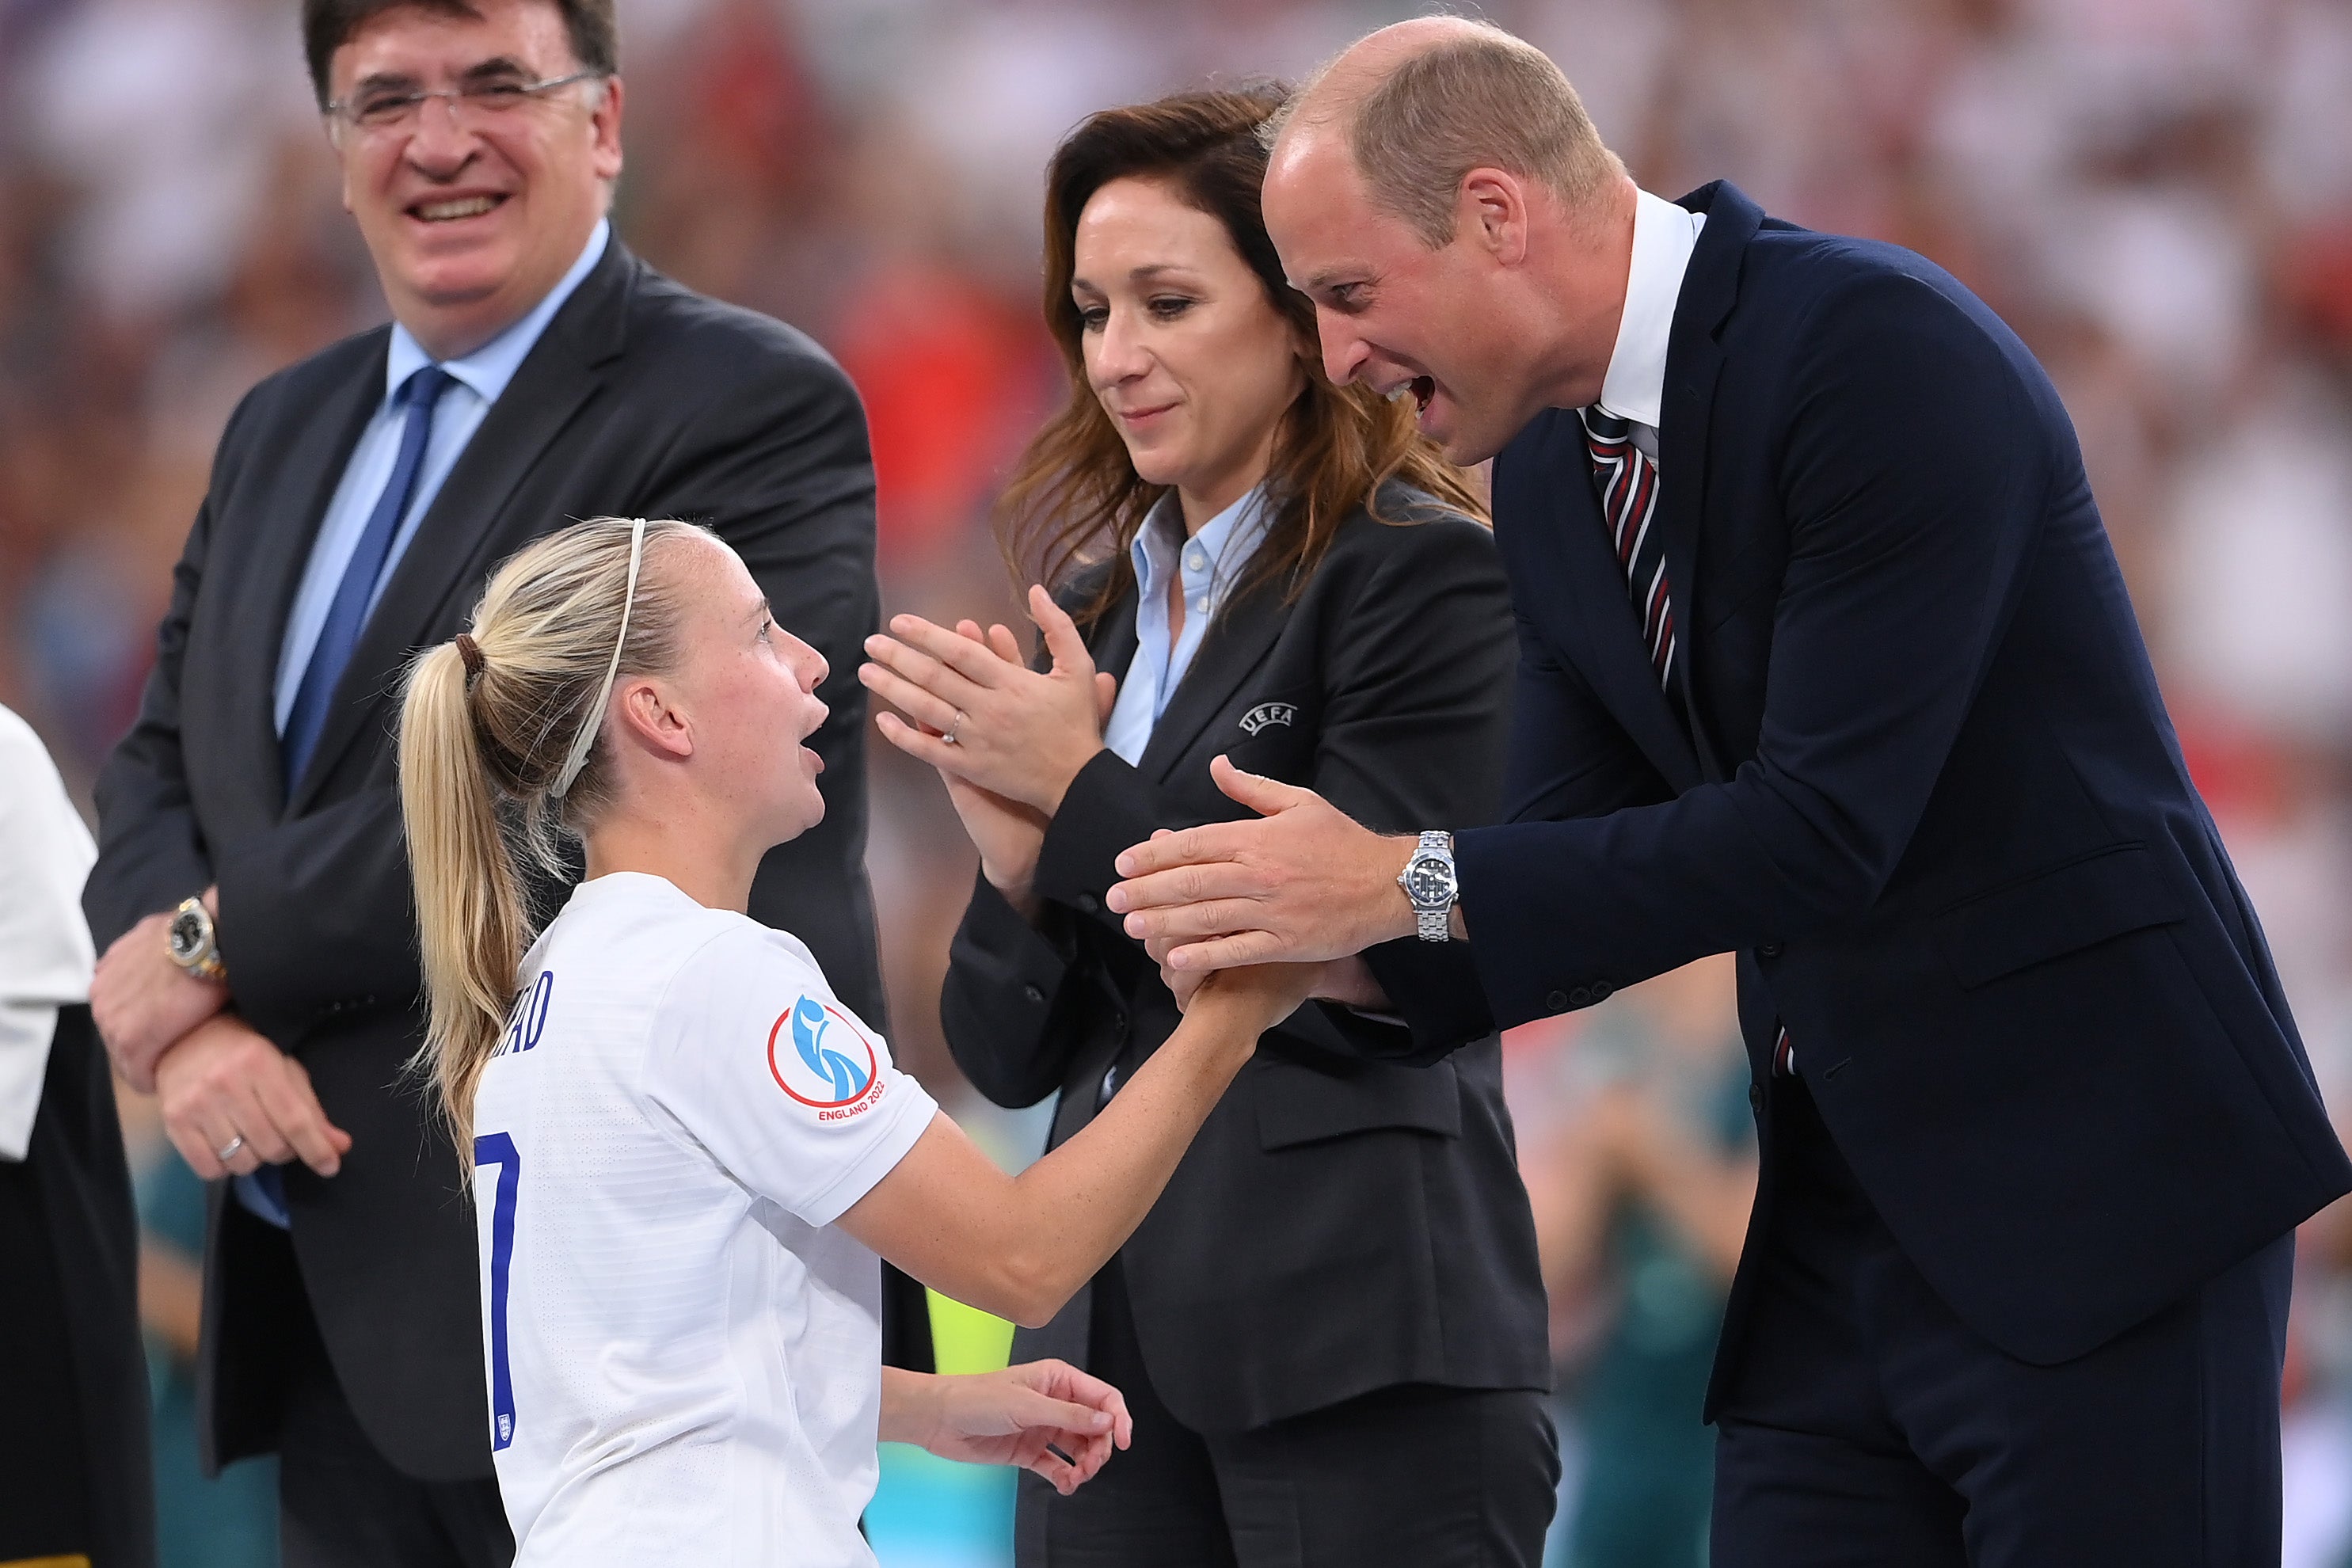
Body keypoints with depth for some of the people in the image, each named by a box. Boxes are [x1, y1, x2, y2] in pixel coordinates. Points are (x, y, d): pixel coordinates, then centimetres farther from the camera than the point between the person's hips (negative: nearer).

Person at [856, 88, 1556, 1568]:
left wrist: (1080, 791, -11)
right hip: (1113, 1333, 7)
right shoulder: (1099, 601, 14)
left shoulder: (1424, 577, -7)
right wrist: (1019, 859, -7)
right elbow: (1014, 1056, 13)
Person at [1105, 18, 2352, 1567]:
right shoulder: (1551, 469, 9)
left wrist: (1409, 880, -21)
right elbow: (1579, 850, 11)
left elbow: (1826, 824, -23)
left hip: (2094, 1181, -8)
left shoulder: (1884, 348, -18)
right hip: (1844, 1211, 8)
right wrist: (1347, 946, -9)